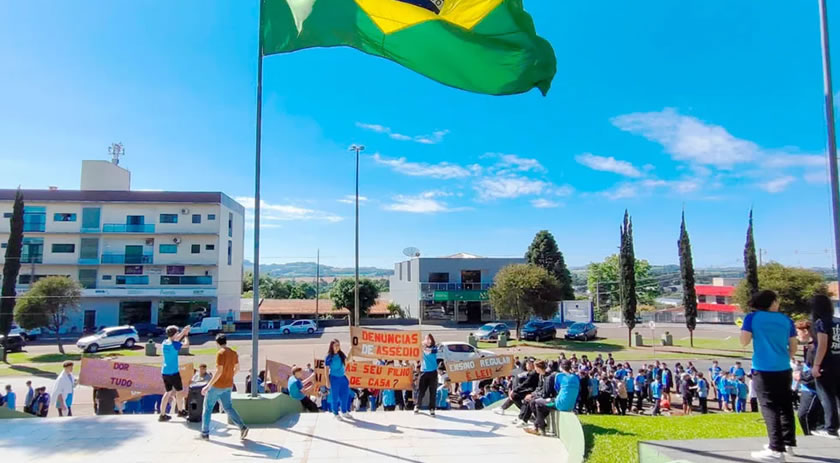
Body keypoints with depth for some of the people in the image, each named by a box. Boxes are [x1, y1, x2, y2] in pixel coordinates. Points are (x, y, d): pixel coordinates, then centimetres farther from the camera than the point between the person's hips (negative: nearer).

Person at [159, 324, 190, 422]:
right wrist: (186, 335, 7)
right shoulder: (174, 344, -17)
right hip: (173, 372, -7)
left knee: (168, 392, 16)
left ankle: (162, 415, 14)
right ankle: (181, 411, 26)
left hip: (164, 372, 7)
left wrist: (183, 332, 21)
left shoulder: (164, 343, 3)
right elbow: (186, 344, -9)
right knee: (179, 391, 12)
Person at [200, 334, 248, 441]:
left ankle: (205, 433, 19)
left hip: (217, 385, -7)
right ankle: (242, 427, -4)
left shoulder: (220, 353, -18)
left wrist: (208, 386, -20)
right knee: (228, 408, 12)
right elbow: (236, 368, 14)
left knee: (207, 408, 11)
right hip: (228, 386, 7)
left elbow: (219, 371, -23)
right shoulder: (234, 353, 5)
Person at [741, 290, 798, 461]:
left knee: (770, 408, -4)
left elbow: (744, 342, -6)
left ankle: (777, 450, -7)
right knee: (785, 406, 16)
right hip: (784, 369, 4)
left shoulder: (752, 318, -4)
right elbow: (793, 347, 11)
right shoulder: (786, 320, 7)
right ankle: (788, 443, 27)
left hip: (763, 370, -4)